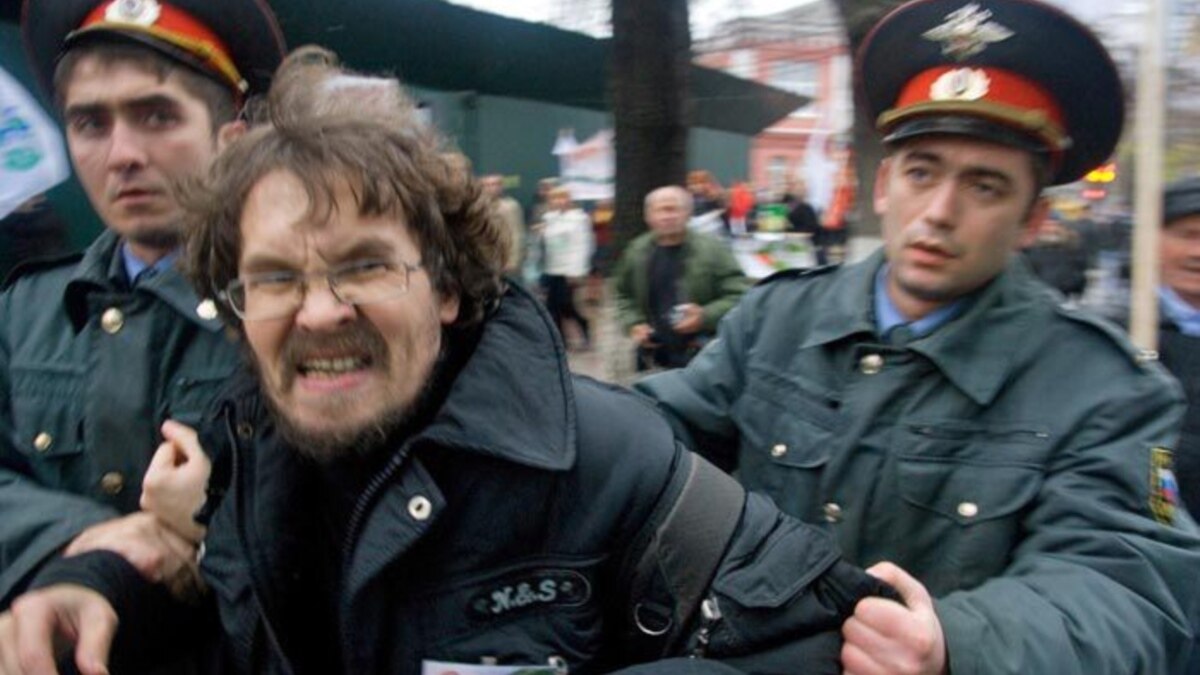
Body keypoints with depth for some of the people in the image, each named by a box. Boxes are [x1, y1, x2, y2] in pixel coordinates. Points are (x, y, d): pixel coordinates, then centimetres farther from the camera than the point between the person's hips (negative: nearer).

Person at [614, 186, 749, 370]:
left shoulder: (713, 250, -9)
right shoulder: (636, 251, 4)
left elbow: (740, 295, -10)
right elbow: (623, 295, 17)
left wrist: (705, 317, -22)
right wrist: (634, 324, 0)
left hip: (703, 356, -4)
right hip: (653, 356, 4)